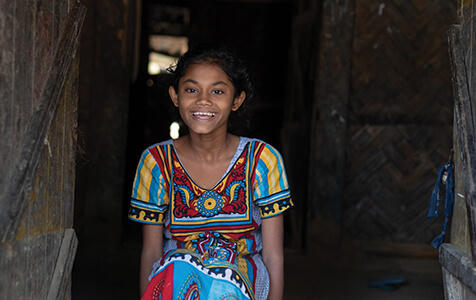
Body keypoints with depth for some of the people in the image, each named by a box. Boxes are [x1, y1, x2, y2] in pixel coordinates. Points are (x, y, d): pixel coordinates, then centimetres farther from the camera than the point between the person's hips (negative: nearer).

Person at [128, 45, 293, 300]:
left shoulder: (262, 160, -4)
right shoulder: (156, 161, -1)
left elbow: (273, 255, -3)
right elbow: (150, 252, 2)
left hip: (243, 279, -1)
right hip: (174, 272, 1)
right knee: (179, 267, -35)